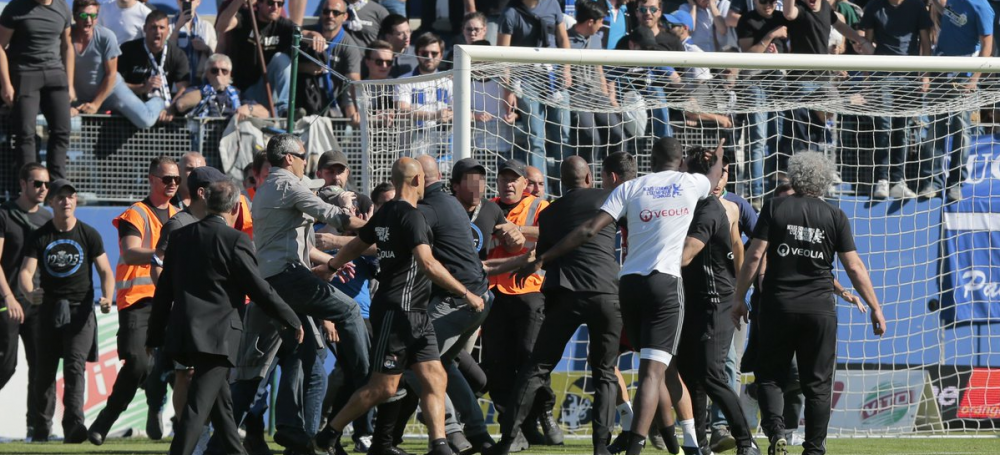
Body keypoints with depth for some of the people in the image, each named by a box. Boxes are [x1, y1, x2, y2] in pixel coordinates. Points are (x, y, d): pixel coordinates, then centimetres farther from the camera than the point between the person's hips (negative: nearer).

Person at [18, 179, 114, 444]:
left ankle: (73, 425, -24)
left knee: (75, 366, -15)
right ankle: (42, 425, 22)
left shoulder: (89, 235, 4)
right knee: (45, 369, 7)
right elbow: (26, 271, -5)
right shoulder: (40, 237, 4)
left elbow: (105, 271, 6)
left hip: (80, 310, -2)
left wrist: (107, 297, -14)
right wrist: (29, 291, -29)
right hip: (50, 310, 2)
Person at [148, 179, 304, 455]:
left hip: (183, 333, 7)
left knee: (221, 401, 22)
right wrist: (292, 321, 6)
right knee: (199, 407, -10)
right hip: (217, 336, -6)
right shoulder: (235, 241, -9)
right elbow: (259, 290, -7)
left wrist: (154, 336, 19)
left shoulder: (180, 236, 9)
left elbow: (164, 290, 12)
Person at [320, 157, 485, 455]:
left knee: (435, 377, 1)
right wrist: (466, 293, -22)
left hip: (414, 313, 10)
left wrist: (332, 265, 48)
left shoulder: (385, 213, 14)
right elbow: (427, 263, -25)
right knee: (383, 387, -5)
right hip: (398, 310, -10)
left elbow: (356, 245, 28)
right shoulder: (410, 216, -14)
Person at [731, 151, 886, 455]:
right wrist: (875, 308, 7)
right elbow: (854, 266, 1)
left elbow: (755, 255, -5)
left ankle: (775, 430, -12)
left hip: (779, 305, -1)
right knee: (817, 384, 8)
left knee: (770, 376, 9)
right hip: (820, 309, 1)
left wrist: (739, 298, 2)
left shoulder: (775, 208, 0)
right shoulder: (835, 216, 2)